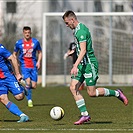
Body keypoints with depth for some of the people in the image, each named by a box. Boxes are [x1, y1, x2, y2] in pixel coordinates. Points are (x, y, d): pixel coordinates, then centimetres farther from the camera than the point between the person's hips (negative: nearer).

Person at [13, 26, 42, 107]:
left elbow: (40, 52, 14)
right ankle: (29, 100, -4)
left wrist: (39, 61, 0)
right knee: (28, 82, -21)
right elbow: (14, 54, 14)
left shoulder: (35, 42, 3)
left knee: (34, 86, -2)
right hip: (24, 66, -2)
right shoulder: (19, 43, 1)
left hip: (33, 66, 2)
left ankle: (26, 88, 35)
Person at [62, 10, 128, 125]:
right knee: (73, 87, -2)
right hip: (82, 64, 10)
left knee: (92, 93, -7)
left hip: (89, 64, -10)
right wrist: (77, 65, 28)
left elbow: (83, 51, -26)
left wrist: (75, 66, -33)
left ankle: (116, 93, 11)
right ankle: (85, 115, -2)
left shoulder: (81, 31, -17)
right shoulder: (77, 30, 15)